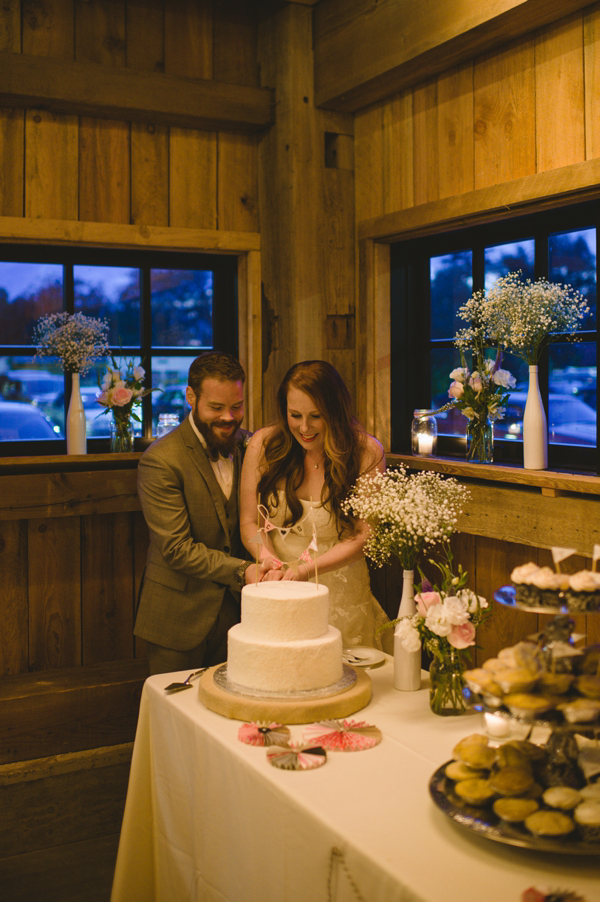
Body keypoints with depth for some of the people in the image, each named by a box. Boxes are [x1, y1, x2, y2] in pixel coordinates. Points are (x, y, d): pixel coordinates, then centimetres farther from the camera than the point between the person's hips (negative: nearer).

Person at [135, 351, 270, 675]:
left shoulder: (245, 445, 4)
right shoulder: (160, 460, -16)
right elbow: (177, 549, -18)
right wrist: (241, 571, -25)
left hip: (235, 609, 5)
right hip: (180, 618, -5)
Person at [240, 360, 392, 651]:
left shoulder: (367, 453, -9)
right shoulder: (263, 445, -4)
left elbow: (362, 536, -10)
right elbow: (249, 522, 1)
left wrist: (305, 569, -22)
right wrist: (265, 555, -20)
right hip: (275, 597, 1)